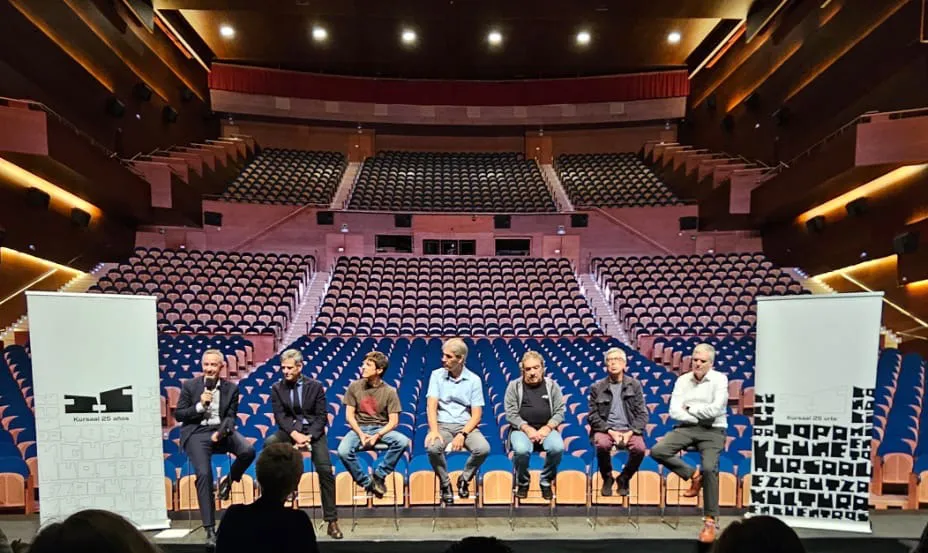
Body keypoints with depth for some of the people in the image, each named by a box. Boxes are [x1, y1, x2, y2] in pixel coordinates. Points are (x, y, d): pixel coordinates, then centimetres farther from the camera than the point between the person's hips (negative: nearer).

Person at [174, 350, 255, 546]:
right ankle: (210, 529, -10)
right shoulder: (189, 386, 3)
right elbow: (178, 414, 2)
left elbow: (231, 417, 4)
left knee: (248, 451, -25)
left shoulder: (231, 388, 6)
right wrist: (200, 405, -14)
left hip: (221, 430, 2)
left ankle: (228, 480, 9)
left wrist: (221, 432, -16)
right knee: (204, 474, -21)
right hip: (196, 433, -1)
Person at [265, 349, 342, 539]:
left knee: (325, 470, -18)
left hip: (313, 431, -1)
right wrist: (295, 434, -21)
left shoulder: (315, 386, -1)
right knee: (269, 443, -33)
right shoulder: (277, 388, 3)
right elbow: (280, 417, -4)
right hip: (290, 430, 2)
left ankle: (332, 521, -8)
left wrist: (308, 436, -18)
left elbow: (321, 416, -3)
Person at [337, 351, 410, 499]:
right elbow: (349, 415, -1)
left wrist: (377, 435, -22)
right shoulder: (354, 387, -2)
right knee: (343, 451, -30)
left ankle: (379, 474, -8)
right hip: (359, 428, 1)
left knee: (403, 441, -29)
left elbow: (393, 421, -6)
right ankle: (367, 482, -6)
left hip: (381, 429, -1)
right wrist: (361, 434, -16)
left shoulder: (389, 391, -6)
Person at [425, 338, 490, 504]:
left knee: (483, 449, -28)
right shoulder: (437, 375, 1)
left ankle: (464, 479, 2)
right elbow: (432, 406, -8)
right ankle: (445, 483, -3)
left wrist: (462, 435, -20)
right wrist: (434, 430, -26)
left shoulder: (474, 380, -1)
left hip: (466, 426, 0)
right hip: (442, 424, 0)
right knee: (432, 448, -33)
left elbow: (476, 415, -4)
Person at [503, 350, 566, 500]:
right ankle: (522, 483, -1)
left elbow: (559, 412, 4)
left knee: (558, 448, -29)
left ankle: (546, 482, 0)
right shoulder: (514, 386, 2)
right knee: (521, 450, -33)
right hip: (522, 428, -1)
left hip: (546, 428, 2)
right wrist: (527, 428, -16)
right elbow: (511, 414, -3)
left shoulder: (552, 385, 7)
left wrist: (547, 427, -12)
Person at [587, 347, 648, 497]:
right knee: (602, 445, -34)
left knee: (639, 448, -30)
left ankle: (623, 479, 1)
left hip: (629, 430, 1)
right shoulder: (597, 387, 4)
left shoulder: (634, 385, 7)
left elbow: (642, 414, 3)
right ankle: (607, 478, -2)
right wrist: (610, 431, -15)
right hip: (605, 429, -1)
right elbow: (593, 416, 0)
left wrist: (630, 432, -14)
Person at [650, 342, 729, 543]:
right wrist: (700, 418, -9)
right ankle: (692, 475, 4)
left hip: (712, 431, -3)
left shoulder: (720, 379, -1)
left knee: (709, 468, -26)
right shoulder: (683, 380, 8)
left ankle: (711, 521, -9)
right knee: (657, 451, -19)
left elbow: (714, 410, -14)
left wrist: (690, 409, -2)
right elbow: (674, 412, -1)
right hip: (686, 428, 4)